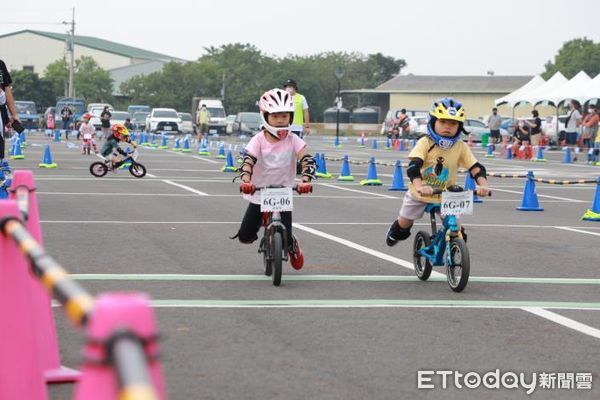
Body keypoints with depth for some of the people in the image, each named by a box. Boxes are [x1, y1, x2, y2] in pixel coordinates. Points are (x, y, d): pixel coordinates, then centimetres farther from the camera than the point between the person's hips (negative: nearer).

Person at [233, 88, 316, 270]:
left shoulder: (293, 141, -9)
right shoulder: (258, 140, -11)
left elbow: (307, 161, -20)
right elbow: (248, 161, -24)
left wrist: (305, 181, -41)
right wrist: (246, 181, -45)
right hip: (259, 193, 1)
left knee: (285, 240, -12)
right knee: (244, 237, -1)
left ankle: (292, 245, 29)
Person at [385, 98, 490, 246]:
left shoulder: (461, 147, -13)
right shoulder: (425, 143, -20)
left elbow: (476, 168, -15)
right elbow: (413, 166, -32)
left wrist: (483, 185, -35)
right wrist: (419, 186, -49)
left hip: (445, 196, 1)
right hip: (420, 194, -1)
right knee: (405, 223, 16)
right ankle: (395, 232, 50)